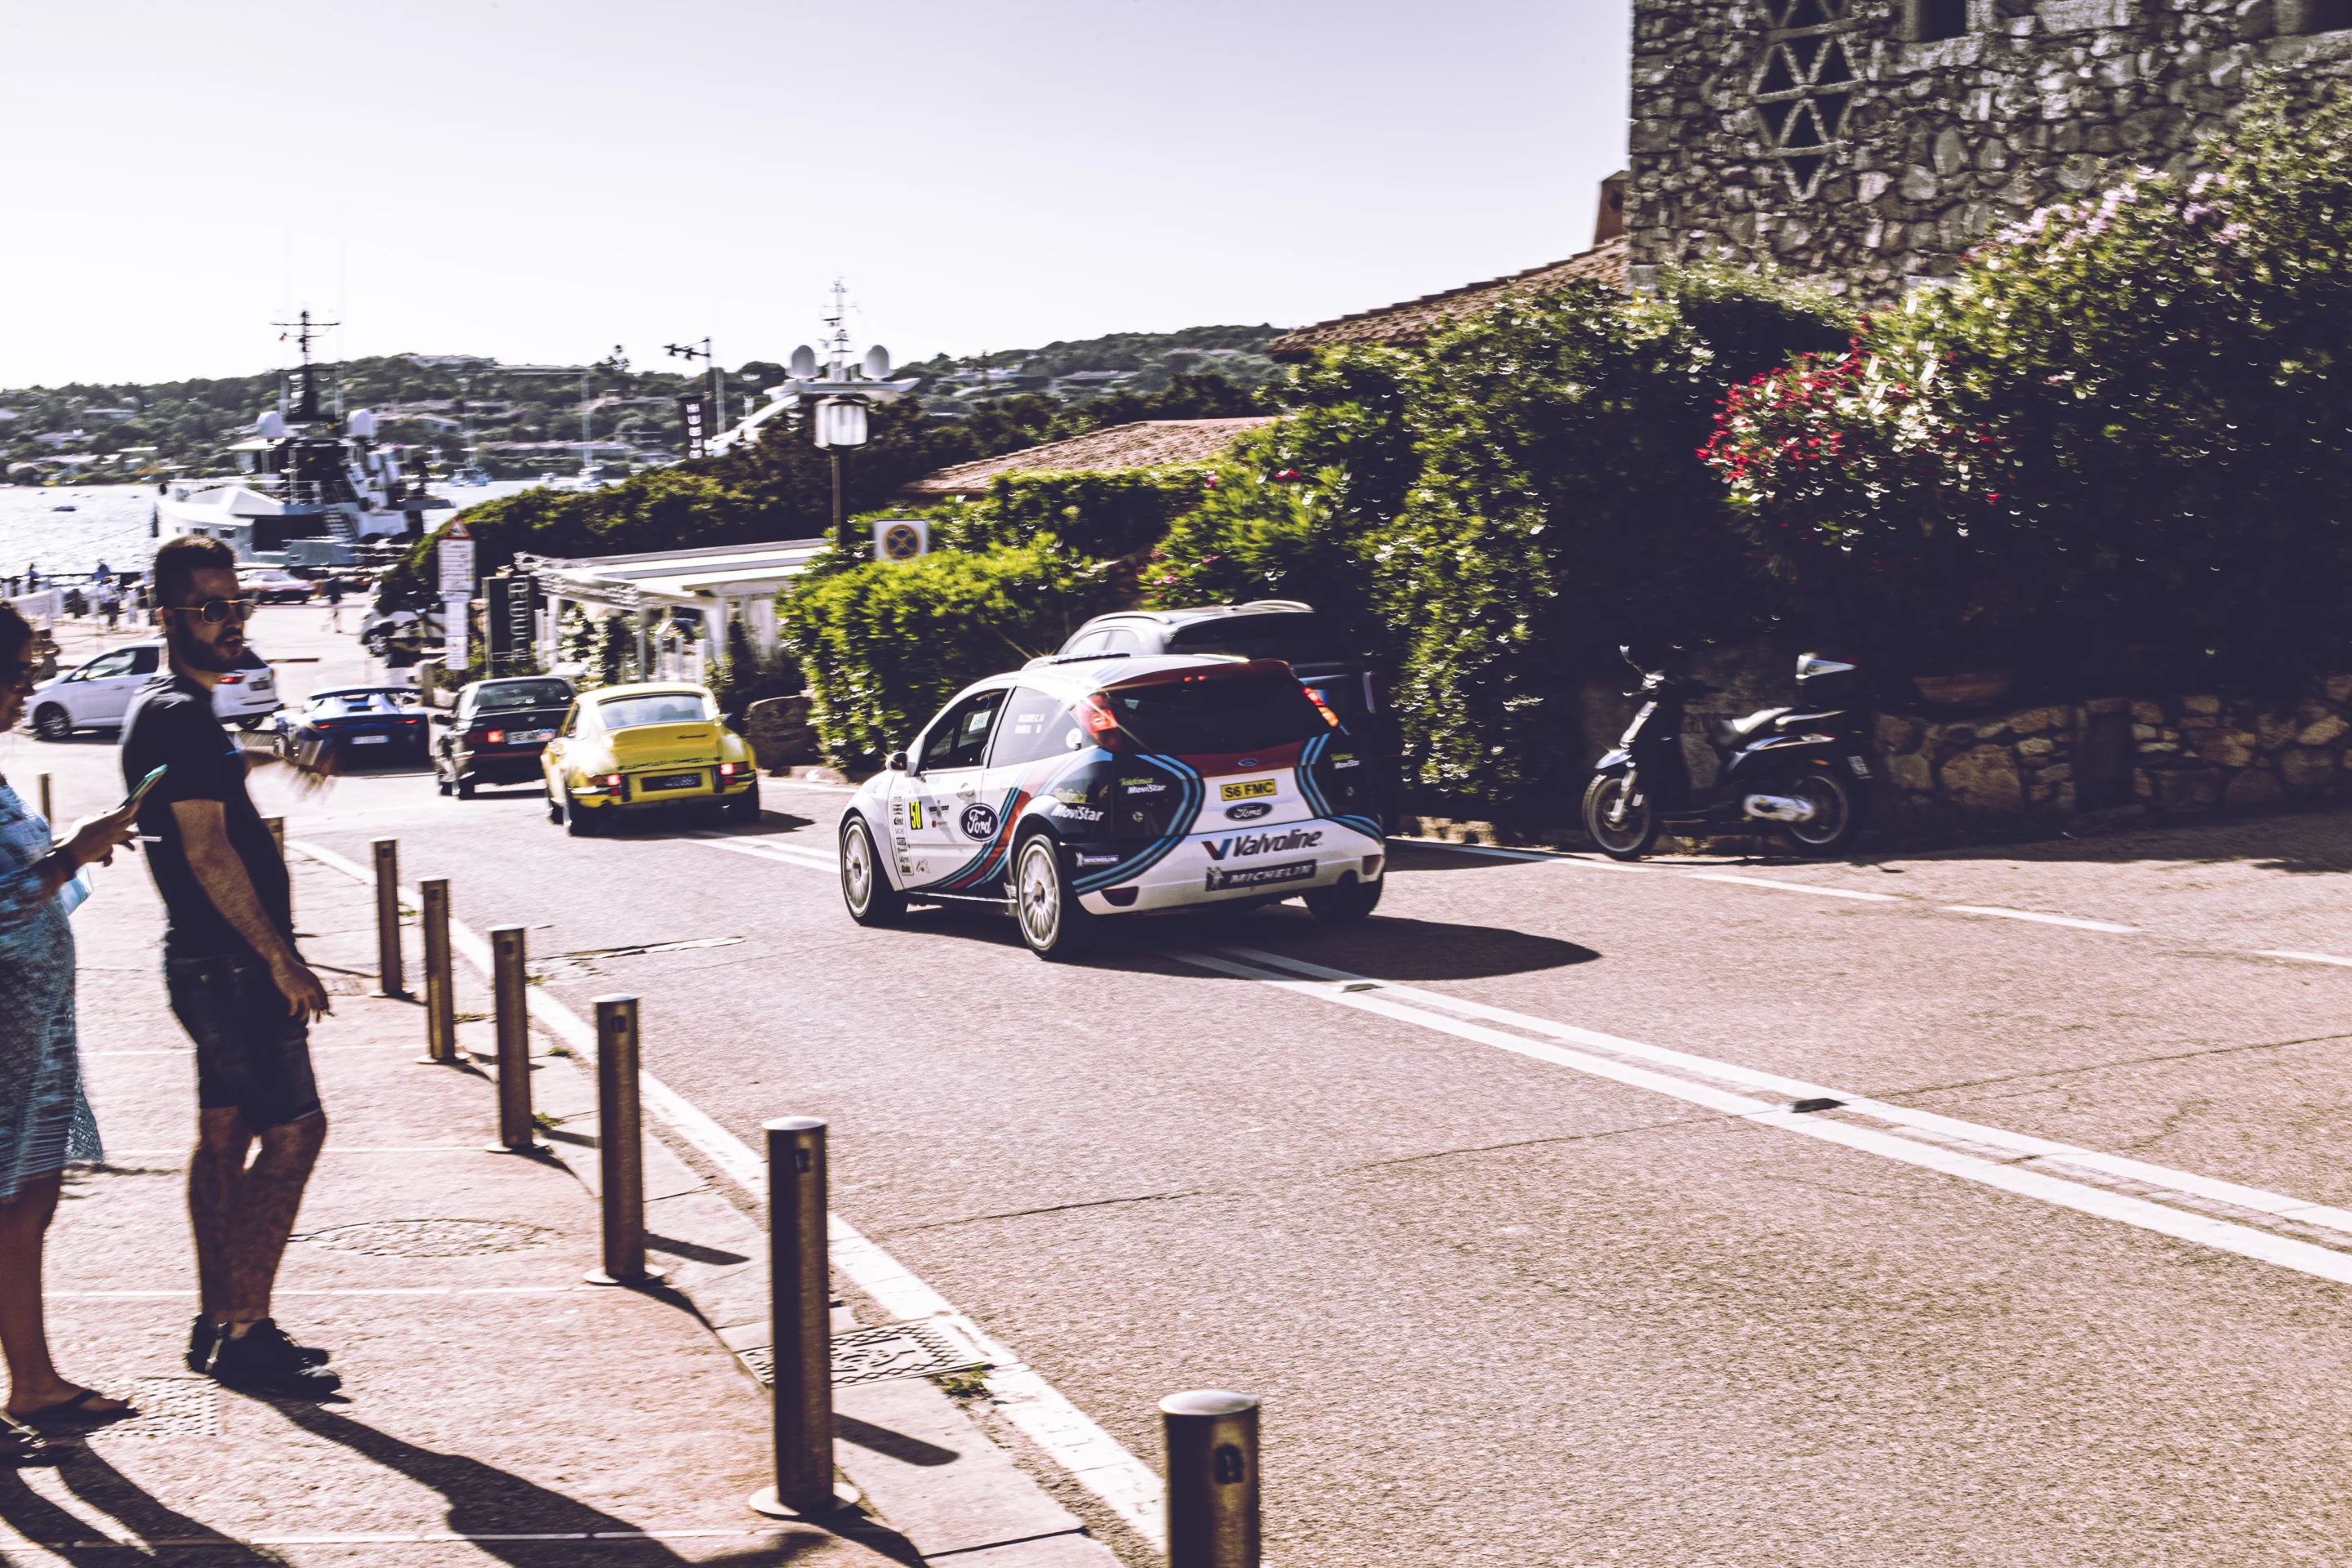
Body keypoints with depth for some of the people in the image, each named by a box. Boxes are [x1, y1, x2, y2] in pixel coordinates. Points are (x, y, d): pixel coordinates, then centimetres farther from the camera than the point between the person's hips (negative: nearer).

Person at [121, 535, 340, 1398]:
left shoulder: (171, 708, 17)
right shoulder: (180, 715, -16)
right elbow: (209, 853, -22)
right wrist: (281, 959, -21)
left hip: (218, 962, 11)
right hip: (229, 963, -11)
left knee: (225, 1133, 13)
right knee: (293, 1130, -9)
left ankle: (219, 1324, 20)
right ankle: (244, 1332, -5)